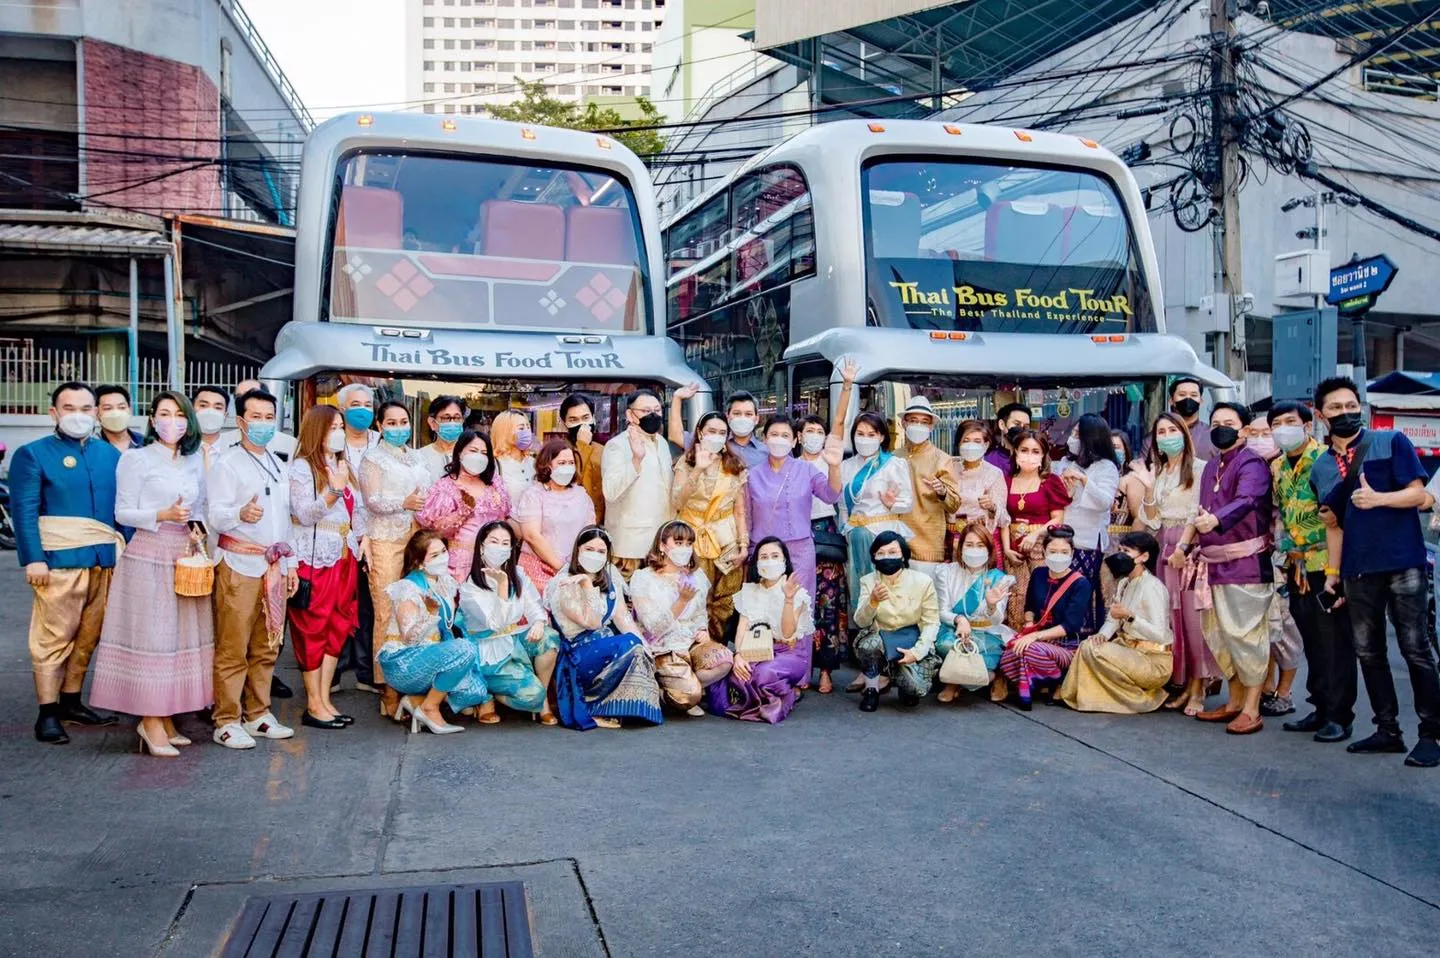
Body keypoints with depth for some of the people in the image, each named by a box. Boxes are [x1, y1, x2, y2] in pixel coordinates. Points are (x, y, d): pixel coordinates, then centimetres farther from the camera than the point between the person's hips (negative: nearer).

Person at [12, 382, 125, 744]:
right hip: (60, 560, -5)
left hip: (105, 560, 5)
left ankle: (71, 702, 23)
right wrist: (33, 559, -14)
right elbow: (23, 510, -5)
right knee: (54, 637, -3)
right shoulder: (33, 454, 2)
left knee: (88, 636, 10)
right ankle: (47, 713, 4)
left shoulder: (111, 454, 16)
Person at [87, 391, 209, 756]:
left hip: (187, 555, 6)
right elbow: (123, 513, -5)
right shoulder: (136, 459, -2)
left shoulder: (194, 463, 13)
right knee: (150, 635, -5)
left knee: (181, 635, 5)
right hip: (149, 556, -5)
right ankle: (150, 721, 3)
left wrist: (198, 528, -1)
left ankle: (165, 717, 13)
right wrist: (163, 515, -19)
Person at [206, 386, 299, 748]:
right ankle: (227, 721, 4)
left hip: (274, 566, 7)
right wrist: (241, 514, -36)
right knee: (233, 649, -4)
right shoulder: (226, 464, -4)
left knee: (267, 647, 10)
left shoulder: (278, 465, 17)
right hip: (239, 566, -7)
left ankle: (258, 715, 19)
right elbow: (215, 515, -15)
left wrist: (290, 563, 18)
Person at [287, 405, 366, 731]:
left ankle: (325, 700, 17)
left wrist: (363, 537, 7)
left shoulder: (344, 467, 15)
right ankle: (313, 706, 7)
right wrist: (334, 491, -27)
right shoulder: (301, 467, -7)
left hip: (344, 560, 7)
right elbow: (304, 514, -16)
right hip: (314, 561, -7)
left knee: (337, 629, 9)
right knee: (313, 630, 0)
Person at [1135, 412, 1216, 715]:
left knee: (1193, 615, -7)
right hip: (1165, 548, 6)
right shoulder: (1157, 472, 14)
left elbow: (1198, 512, -9)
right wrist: (1148, 488, -4)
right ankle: (1183, 683, 10)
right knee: (1171, 616, 4)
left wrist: (1183, 546, -16)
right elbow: (1152, 520, 10)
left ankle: (1198, 687, -1)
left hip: (1191, 546, -5)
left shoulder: (1199, 469, -3)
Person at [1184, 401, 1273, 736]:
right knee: (1218, 632, 13)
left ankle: (1252, 710, 4)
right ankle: (1234, 701, 26)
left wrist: (1216, 520, -44)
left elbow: (1245, 501, -27)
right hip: (1214, 562, 8)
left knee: (1246, 632, -5)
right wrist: (1194, 545, 19)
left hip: (1246, 561, -8)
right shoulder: (1211, 467, 17)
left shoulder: (1252, 463, -9)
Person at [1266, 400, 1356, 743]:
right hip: (1297, 566, 7)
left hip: (1328, 563, -7)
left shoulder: (1325, 459, -10)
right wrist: (1285, 541, 6)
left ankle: (1340, 715, 6)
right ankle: (1321, 709, 23)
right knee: (1312, 642, 13)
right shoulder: (1277, 467, 12)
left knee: (1335, 643, -2)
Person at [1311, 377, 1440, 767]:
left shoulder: (1392, 442, 0)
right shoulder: (1320, 468, 12)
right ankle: (1387, 730, 19)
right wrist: (1332, 571, 13)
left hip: (1402, 564, -5)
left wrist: (1378, 498, -24)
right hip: (1357, 570, 5)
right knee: (1367, 652, 8)